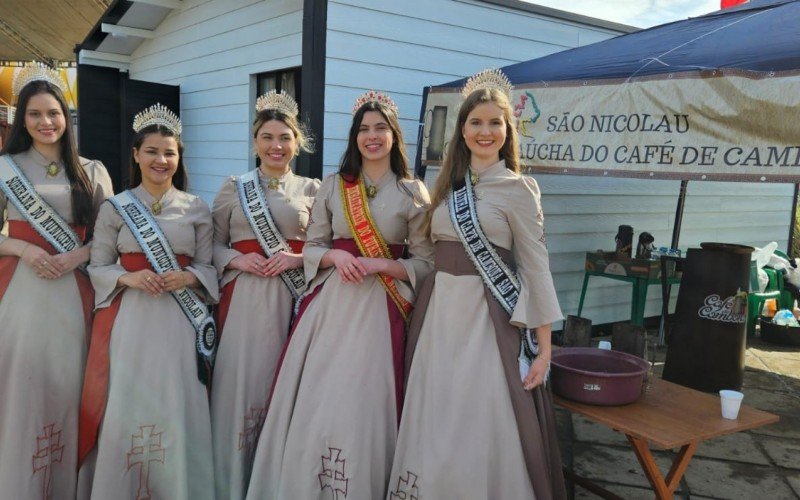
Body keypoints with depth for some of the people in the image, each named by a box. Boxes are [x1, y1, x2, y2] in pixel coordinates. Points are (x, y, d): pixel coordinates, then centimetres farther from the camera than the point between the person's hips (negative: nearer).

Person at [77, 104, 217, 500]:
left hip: (179, 319, 1)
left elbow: (208, 266, 7)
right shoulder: (114, 208, 4)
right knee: (124, 406, 1)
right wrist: (129, 278, -14)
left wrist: (187, 277, -13)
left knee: (176, 407, 2)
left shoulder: (197, 209, 7)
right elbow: (97, 267, 5)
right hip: (128, 318, 0)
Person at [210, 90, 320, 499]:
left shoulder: (312, 190, 8)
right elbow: (214, 244, 9)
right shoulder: (233, 188, 9)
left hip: (294, 299, 0)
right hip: (243, 297, 0)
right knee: (238, 385, 0)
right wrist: (236, 260, -10)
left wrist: (297, 259, -11)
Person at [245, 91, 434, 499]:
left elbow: (425, 262, 0)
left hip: (382, 307, -2)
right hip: (332, 303, 2)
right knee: (316, 401, 3)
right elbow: (311, 249, 9)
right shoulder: (333, 187, 8)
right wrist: (336, 256, -12)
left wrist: (379, 265, -15)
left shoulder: (414, 193, 1)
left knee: (365, 402, 0)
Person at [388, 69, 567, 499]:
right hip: (439, 311, 6)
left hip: (488, 316, -5)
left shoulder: (517, 189, -5)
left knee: (483, 427, 1)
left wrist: (543, 346, -8)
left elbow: (535, 267, -6)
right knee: (436, 427, 13)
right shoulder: (449, 185, 11)